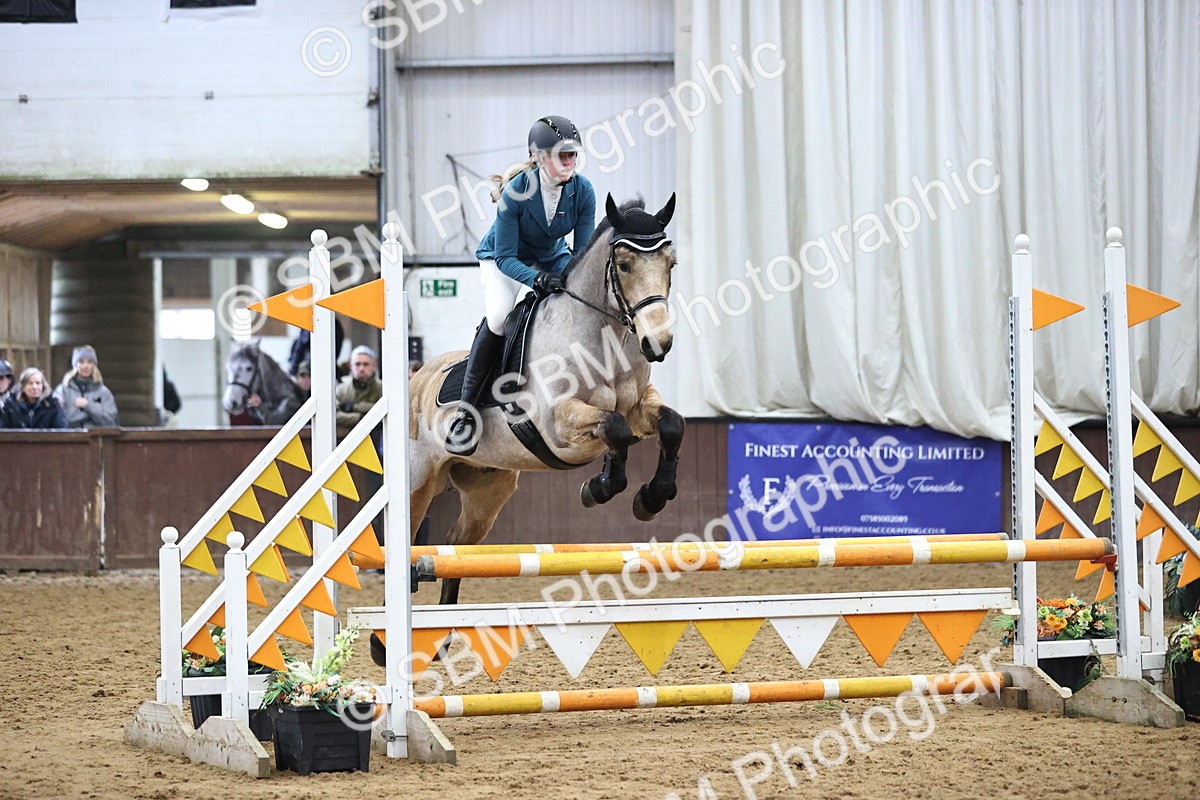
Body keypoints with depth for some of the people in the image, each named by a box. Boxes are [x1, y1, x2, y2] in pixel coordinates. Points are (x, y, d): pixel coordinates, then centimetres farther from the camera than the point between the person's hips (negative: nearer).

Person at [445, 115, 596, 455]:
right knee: (498, 315, -31)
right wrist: (537, 279, -46)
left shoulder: (583, 191, -20)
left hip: (553, 260, 4)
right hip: (503, 261, -4)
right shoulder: (516, 191, -30)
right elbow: (506, 258, -29)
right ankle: (466, 407, -24)